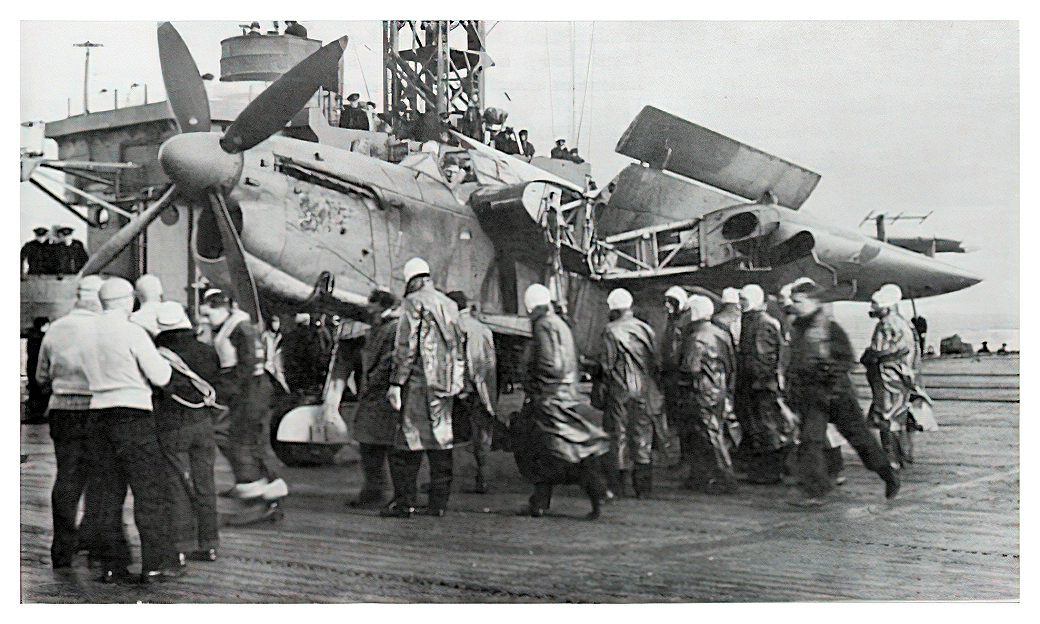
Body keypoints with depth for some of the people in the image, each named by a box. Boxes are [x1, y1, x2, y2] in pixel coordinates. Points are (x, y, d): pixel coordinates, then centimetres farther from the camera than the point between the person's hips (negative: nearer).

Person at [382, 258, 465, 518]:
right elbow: (459, 347, 18)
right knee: (441, 440, 8)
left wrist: (396, 383, -10)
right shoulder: (449, 304, 16)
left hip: (420, 381, -7)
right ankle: (439, 503, 9)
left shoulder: (414, 302, -5)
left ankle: (404, 502, -6)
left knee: (409, 441, -4)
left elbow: (406, 346, -11)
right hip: (446, 384, 7)